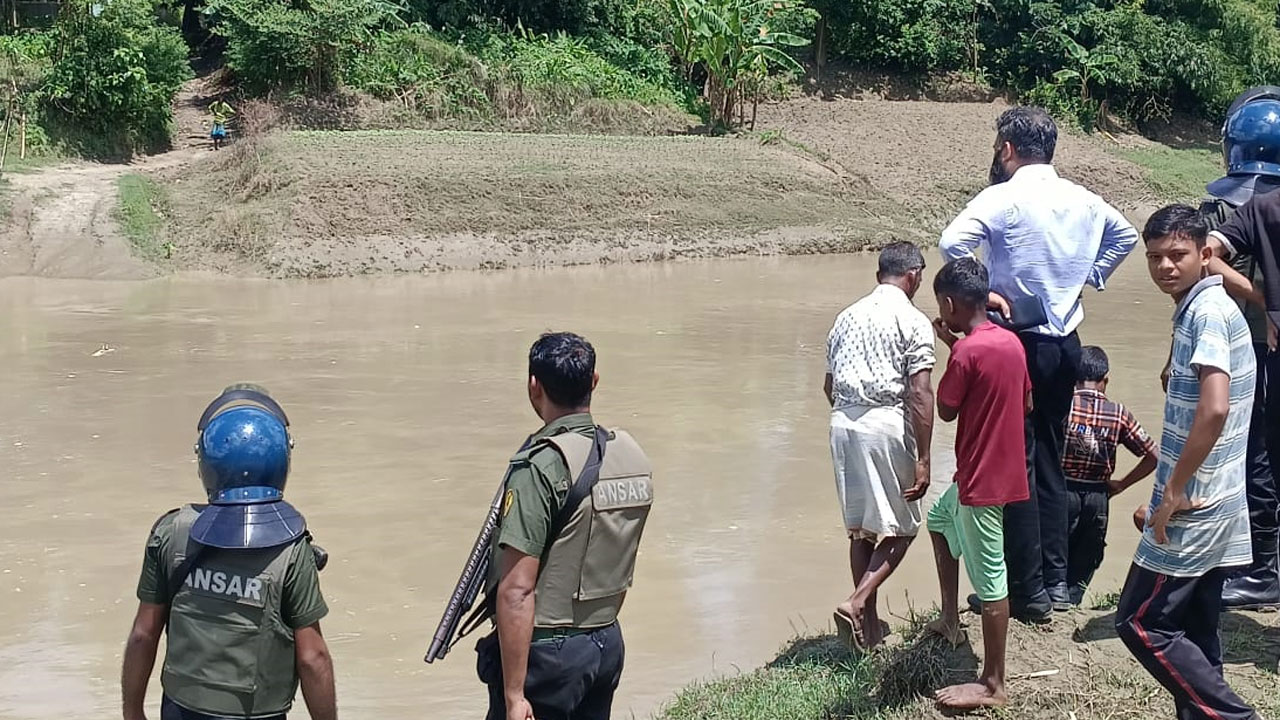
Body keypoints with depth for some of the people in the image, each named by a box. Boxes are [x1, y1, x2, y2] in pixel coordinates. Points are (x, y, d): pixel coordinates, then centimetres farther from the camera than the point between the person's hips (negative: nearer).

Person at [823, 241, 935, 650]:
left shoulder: (847, 317, 14)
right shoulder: (913, 321, -4)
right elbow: (920, 394, -12)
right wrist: (923, 459, -12)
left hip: (843, 422, 6)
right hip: (887, 424, -6)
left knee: (862, 527, 14)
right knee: (901, 528, 6)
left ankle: (870, 625, 19)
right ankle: (857, 604, -11)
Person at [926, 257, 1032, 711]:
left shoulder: (967, 353, -20)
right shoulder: (1011, 341, 5)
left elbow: (946, 411, -9)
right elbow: (1027, 404, 15)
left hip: (981, 480, -10)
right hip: (1005, 468, 10)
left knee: (990, 580, -3)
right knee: (940, 520, 30)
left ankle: (993, 685, 5)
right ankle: (950, 620, 35)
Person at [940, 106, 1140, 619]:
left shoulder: (1003, 198, -13)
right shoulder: (1082, 200, 7)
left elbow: (953, 243, -28)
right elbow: (1125, 236, 24)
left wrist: (981, 291, -16)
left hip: (1018, 343, -6)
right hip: (1066, 343, 7)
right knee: (1049, 462, 16)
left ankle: (1028, 592, 5)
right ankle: (1056, 581, 21)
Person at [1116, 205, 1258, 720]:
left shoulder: (1207, 311, -17)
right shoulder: (1199, 308, 13)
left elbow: (1214, 409, -29)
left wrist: (1173, 491, -20)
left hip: (1194, 507, -10)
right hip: (1212, 505, 10)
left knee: (1141, 623, -4)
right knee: (1192, 630, 14)